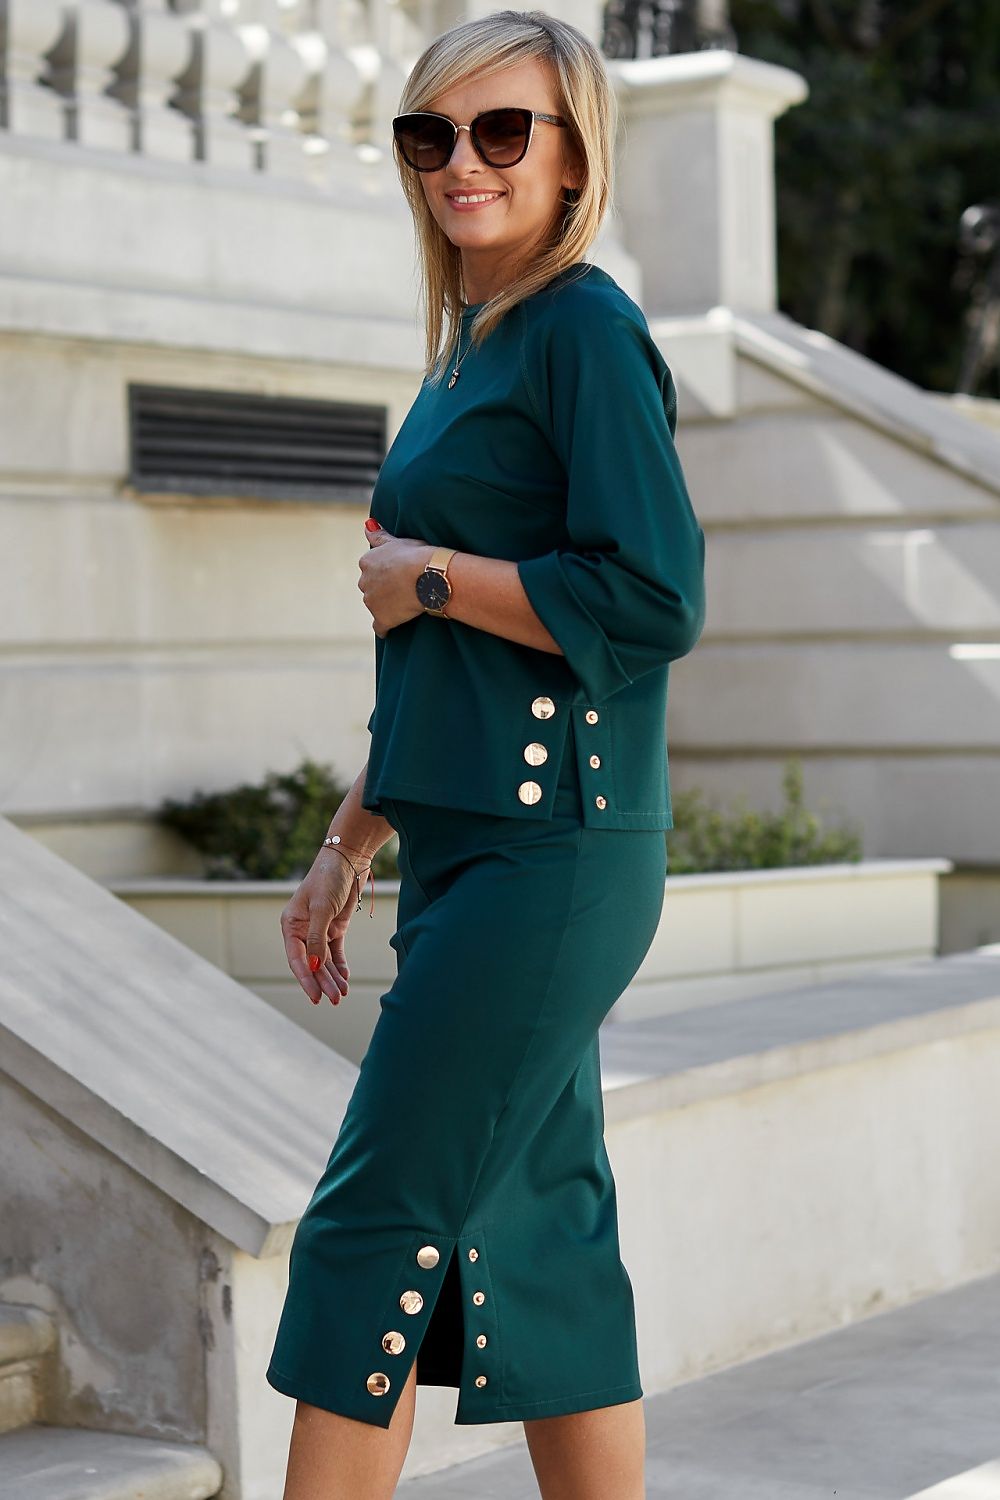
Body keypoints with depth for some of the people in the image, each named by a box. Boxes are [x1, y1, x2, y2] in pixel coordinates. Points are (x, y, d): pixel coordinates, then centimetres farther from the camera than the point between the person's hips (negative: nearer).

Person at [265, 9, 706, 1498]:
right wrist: (350, 840, 21)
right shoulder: (472, 349, 18)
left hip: (550, 858, -9)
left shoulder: (587, 330, -9)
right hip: (472, 855, 9)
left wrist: (428, 577, -9)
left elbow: (651, 597, -19)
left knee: (375, 1226, -7)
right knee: (542, 1236, 10)